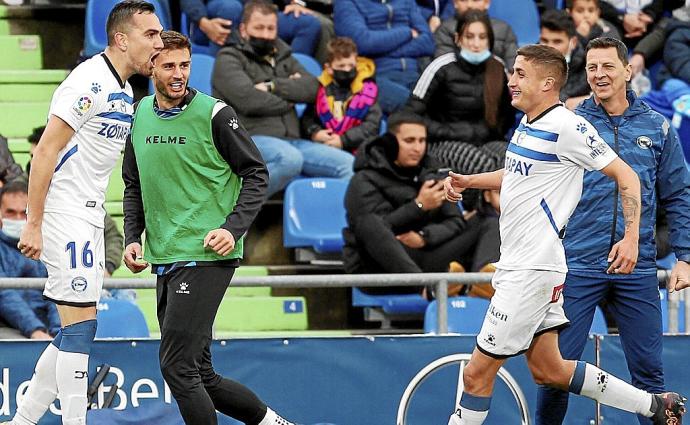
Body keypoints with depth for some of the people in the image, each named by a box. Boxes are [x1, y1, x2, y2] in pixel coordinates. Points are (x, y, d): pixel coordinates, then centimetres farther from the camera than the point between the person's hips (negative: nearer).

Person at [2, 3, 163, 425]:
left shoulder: (124, 91, 14)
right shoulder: (90, 82, -16)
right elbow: (45, 153, -18)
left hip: (89, 218, 10)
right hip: (64, 216, -10)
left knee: (76, 333, 11)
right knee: (80, 326, -10)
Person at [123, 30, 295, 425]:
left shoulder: (214, 114, -7)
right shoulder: (139, 115, 11)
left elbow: (257, 174, -3)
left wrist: (233, 229, -14)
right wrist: (133, 238, 8)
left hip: (208, 256, -7)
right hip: (164, 260, 7)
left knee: (177, 367, -15)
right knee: (201, 379, 9)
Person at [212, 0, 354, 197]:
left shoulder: (283, 58, 25)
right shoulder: (229, 59, 6)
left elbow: (311, 87, 7)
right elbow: (248, 100, -12)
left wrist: (272, 86, -6)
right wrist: (286, 103, 3)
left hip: (289, 140, 7)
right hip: (249, 138, -7)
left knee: (348, 164, -11)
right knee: (290, 158, -38)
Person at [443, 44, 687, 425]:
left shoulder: (567, 128, -15)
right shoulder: (528, 124, 11)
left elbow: (625, 176, -12)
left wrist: (630, 238, -18)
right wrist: (468, 181, 16)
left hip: (533, 271, -10)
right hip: (515, 265, 10)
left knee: (477, 373, -6)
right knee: (548, 370, 15)